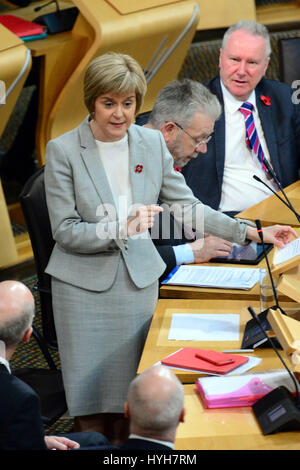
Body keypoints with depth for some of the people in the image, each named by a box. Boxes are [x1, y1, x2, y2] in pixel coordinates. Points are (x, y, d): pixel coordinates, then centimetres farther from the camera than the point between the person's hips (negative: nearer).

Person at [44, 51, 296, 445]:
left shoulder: (152, 143, 1)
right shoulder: (63, 150, -10)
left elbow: (186, 205, 5)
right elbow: (64, 231, -11)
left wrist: (252, 232, -1)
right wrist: (123, 229, -25)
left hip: (139, 279, 3)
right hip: (84, 284, -3)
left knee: (128, 392, 5)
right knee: (90, 395, 0)